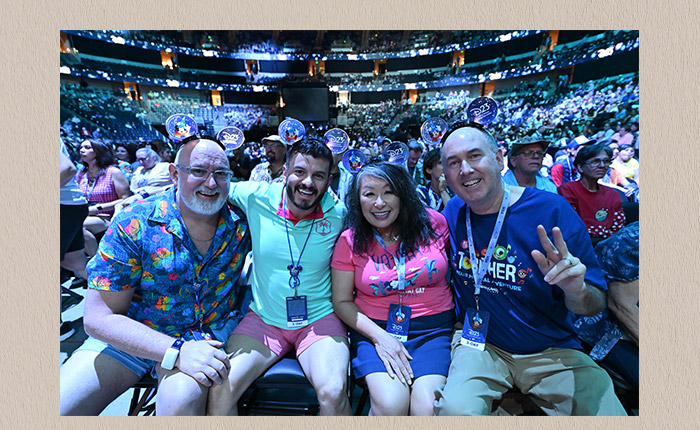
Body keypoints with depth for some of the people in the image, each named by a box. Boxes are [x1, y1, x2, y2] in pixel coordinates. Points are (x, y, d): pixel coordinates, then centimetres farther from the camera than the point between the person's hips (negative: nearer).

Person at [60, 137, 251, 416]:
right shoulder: (134, 224, -15)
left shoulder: (240, 223, -11)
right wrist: (176, 351, -27)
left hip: (207, 332, 0)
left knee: (182, 396, -29)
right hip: (128, 334, 1)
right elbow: (99, 316, -15)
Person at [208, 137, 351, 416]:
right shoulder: (257, 197, -7)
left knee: (333, 393, -22)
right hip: (263, 319, 2)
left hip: (320, 319, -1)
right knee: (221, 387, -15)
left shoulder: (338, 213, -10)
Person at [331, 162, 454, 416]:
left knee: (428, 409, -20)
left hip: (433, 329, 1)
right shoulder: (350, 240, 0)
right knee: (391, 405, -22)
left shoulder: (432, 222, -1)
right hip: (375, 330, 0)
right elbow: (342, 302, 1)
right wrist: (379, 336, -10)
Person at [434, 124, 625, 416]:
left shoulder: (551, 210, -12)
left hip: (550, 351, 0)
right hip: (478, 342, 1)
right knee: (455, 408, -24)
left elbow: (595, 306, -7)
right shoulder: (452, 213, -3)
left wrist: (576, 290, -29)